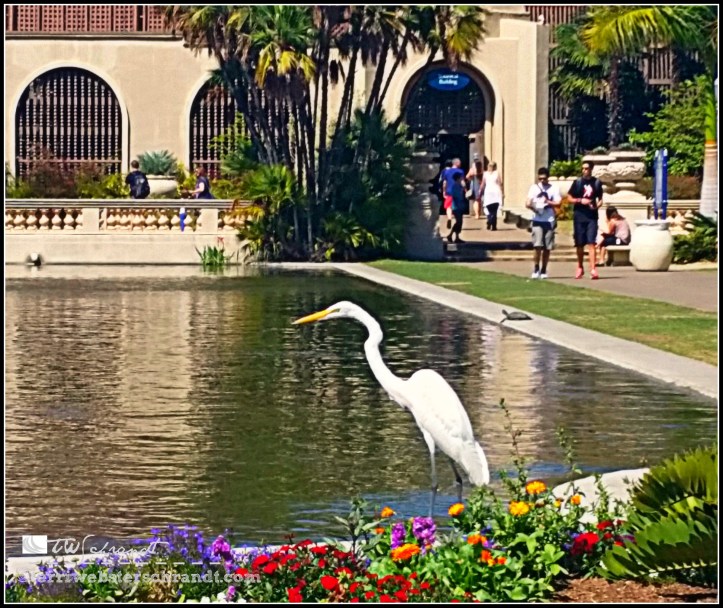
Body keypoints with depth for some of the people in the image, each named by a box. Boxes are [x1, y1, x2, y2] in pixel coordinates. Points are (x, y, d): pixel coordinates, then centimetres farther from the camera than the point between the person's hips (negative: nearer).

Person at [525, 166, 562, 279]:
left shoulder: (554, 188, 6)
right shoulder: (534, 188, 6)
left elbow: (558, 203, -2)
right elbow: (528, 203, -1)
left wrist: (548, 201, -14)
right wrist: (531, 205, -19)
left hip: (549, 220, 1)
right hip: (537, 220, -1)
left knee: (547, 248, 4)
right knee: (538, 246, -11)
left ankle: (543, 270, 14)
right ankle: (536, 269, -1)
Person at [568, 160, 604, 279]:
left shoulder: (597, 183, 6)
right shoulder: (577, 182, 4)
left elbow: (600, 199, 13)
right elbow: (570, 198, 6)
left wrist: (597, 205, -8)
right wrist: (581, 200, -11)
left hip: (592, 216, -1)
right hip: (579, 216, 1)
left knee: (591, 243, -10)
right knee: (579, 244, 8)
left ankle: (593, 269, -16)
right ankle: (580, 268, 24)